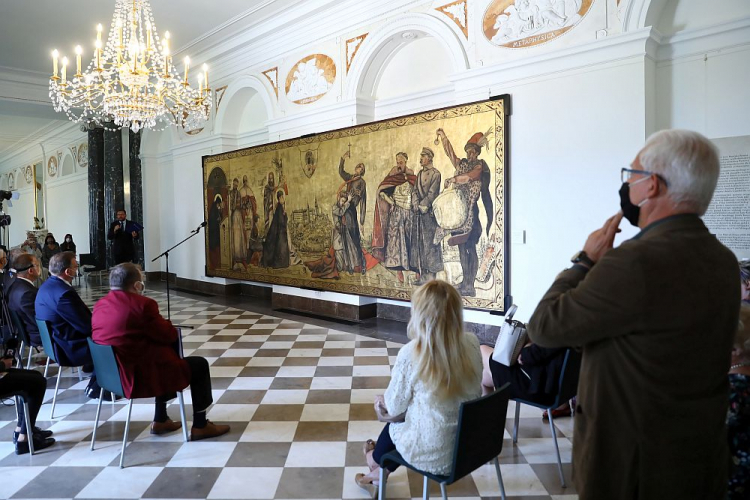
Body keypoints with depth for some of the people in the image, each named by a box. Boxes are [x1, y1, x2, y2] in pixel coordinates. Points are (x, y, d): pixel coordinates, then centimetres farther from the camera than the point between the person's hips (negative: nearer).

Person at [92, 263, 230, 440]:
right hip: (140, 375, -9)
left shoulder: (99, 305, 6)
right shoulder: (142, 304, -19)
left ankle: (160, 420, 34)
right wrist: (173, 330, 10)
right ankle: (200, 426, 15)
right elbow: (169, 335, -12)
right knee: (200, 365, 8)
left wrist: (161, 328, 13)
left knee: (165, 353, 31)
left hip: (112, 373, 9)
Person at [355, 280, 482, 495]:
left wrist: (384, 402, 16)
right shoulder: (472, 344, -10)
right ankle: (380, 470, 53)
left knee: (394, 424, 28)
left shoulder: (410, 353, -23)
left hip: (432, 456, -4)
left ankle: (377, 460, 59)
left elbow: (395, 407, -9)